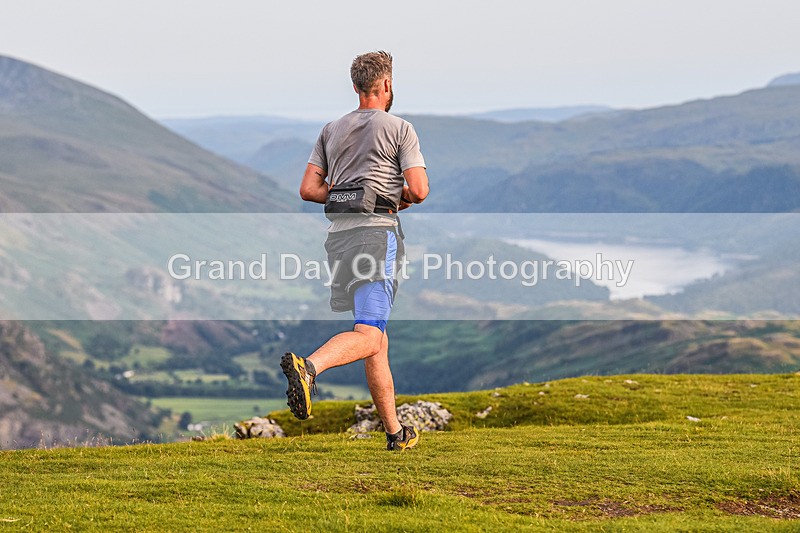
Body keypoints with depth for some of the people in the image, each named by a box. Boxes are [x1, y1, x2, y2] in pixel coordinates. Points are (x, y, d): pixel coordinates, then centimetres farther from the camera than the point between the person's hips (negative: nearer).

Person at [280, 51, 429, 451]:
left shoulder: (331, 130, 18)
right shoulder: (400, 129, 3)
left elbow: (309, 189, 12)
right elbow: (419, 190, -4)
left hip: (339, 234, 6)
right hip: (377, 232, -6)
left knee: (378, 341, 11)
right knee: (368, 336, -17)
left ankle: (395, 432, 14)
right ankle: (308, 366, -43)